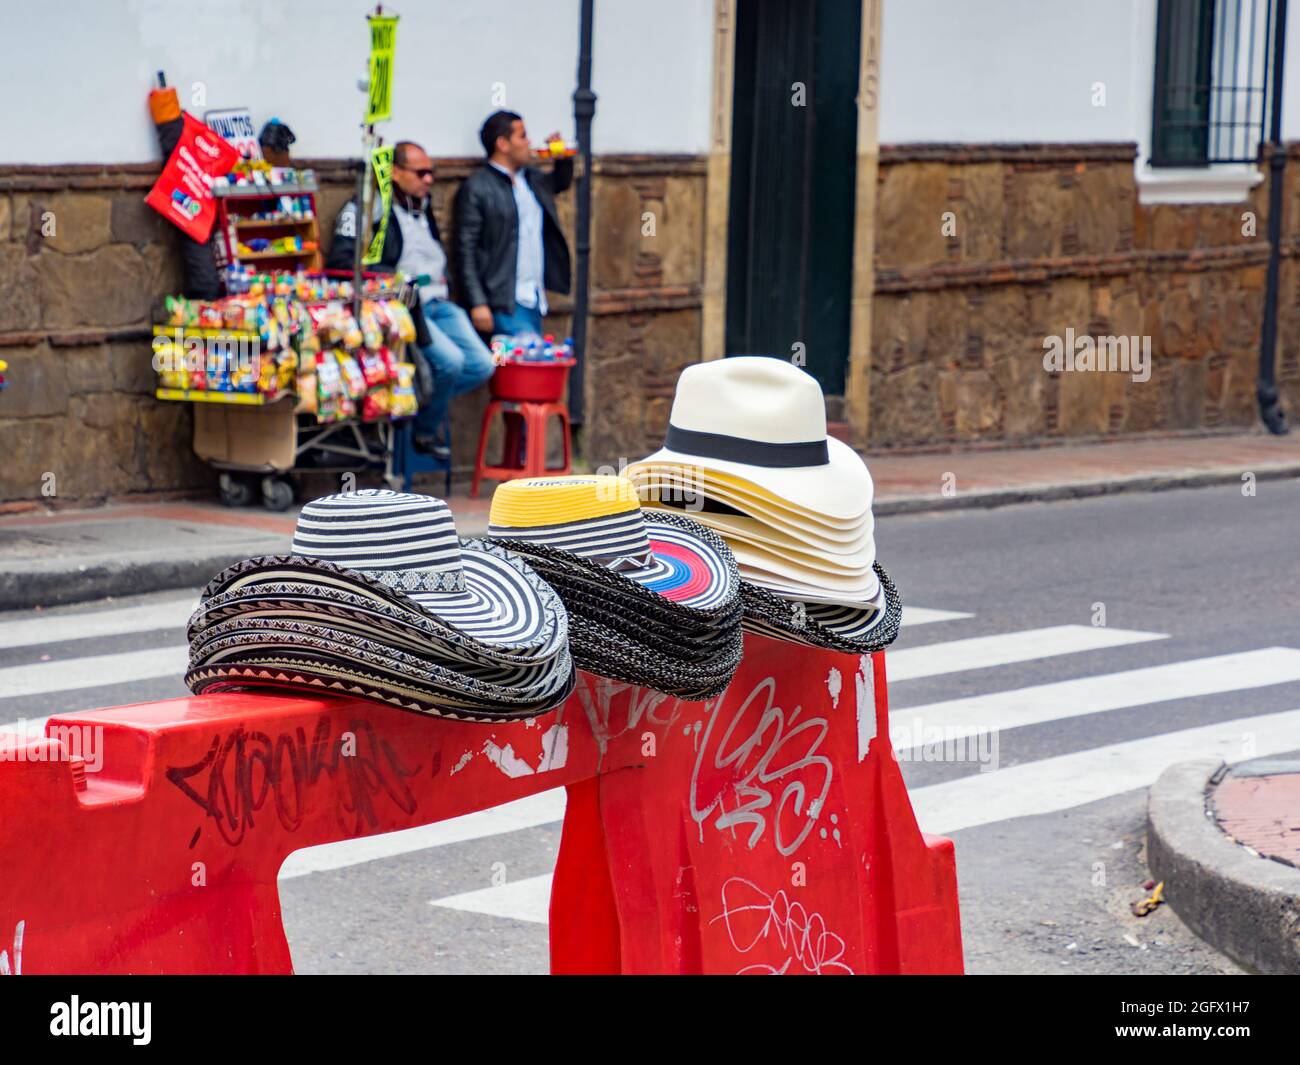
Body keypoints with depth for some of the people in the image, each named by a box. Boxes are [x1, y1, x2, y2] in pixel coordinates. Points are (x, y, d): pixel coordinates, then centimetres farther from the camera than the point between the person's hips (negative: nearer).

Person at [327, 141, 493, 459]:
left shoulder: (423, 206, 21)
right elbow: (340, 261, -15)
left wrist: (443, 281, 16)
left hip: (437, 303, 8)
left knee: (481, 364, -11)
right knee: (450, 359, -28)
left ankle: (426, 406, 10)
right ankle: (427, 430, -3)